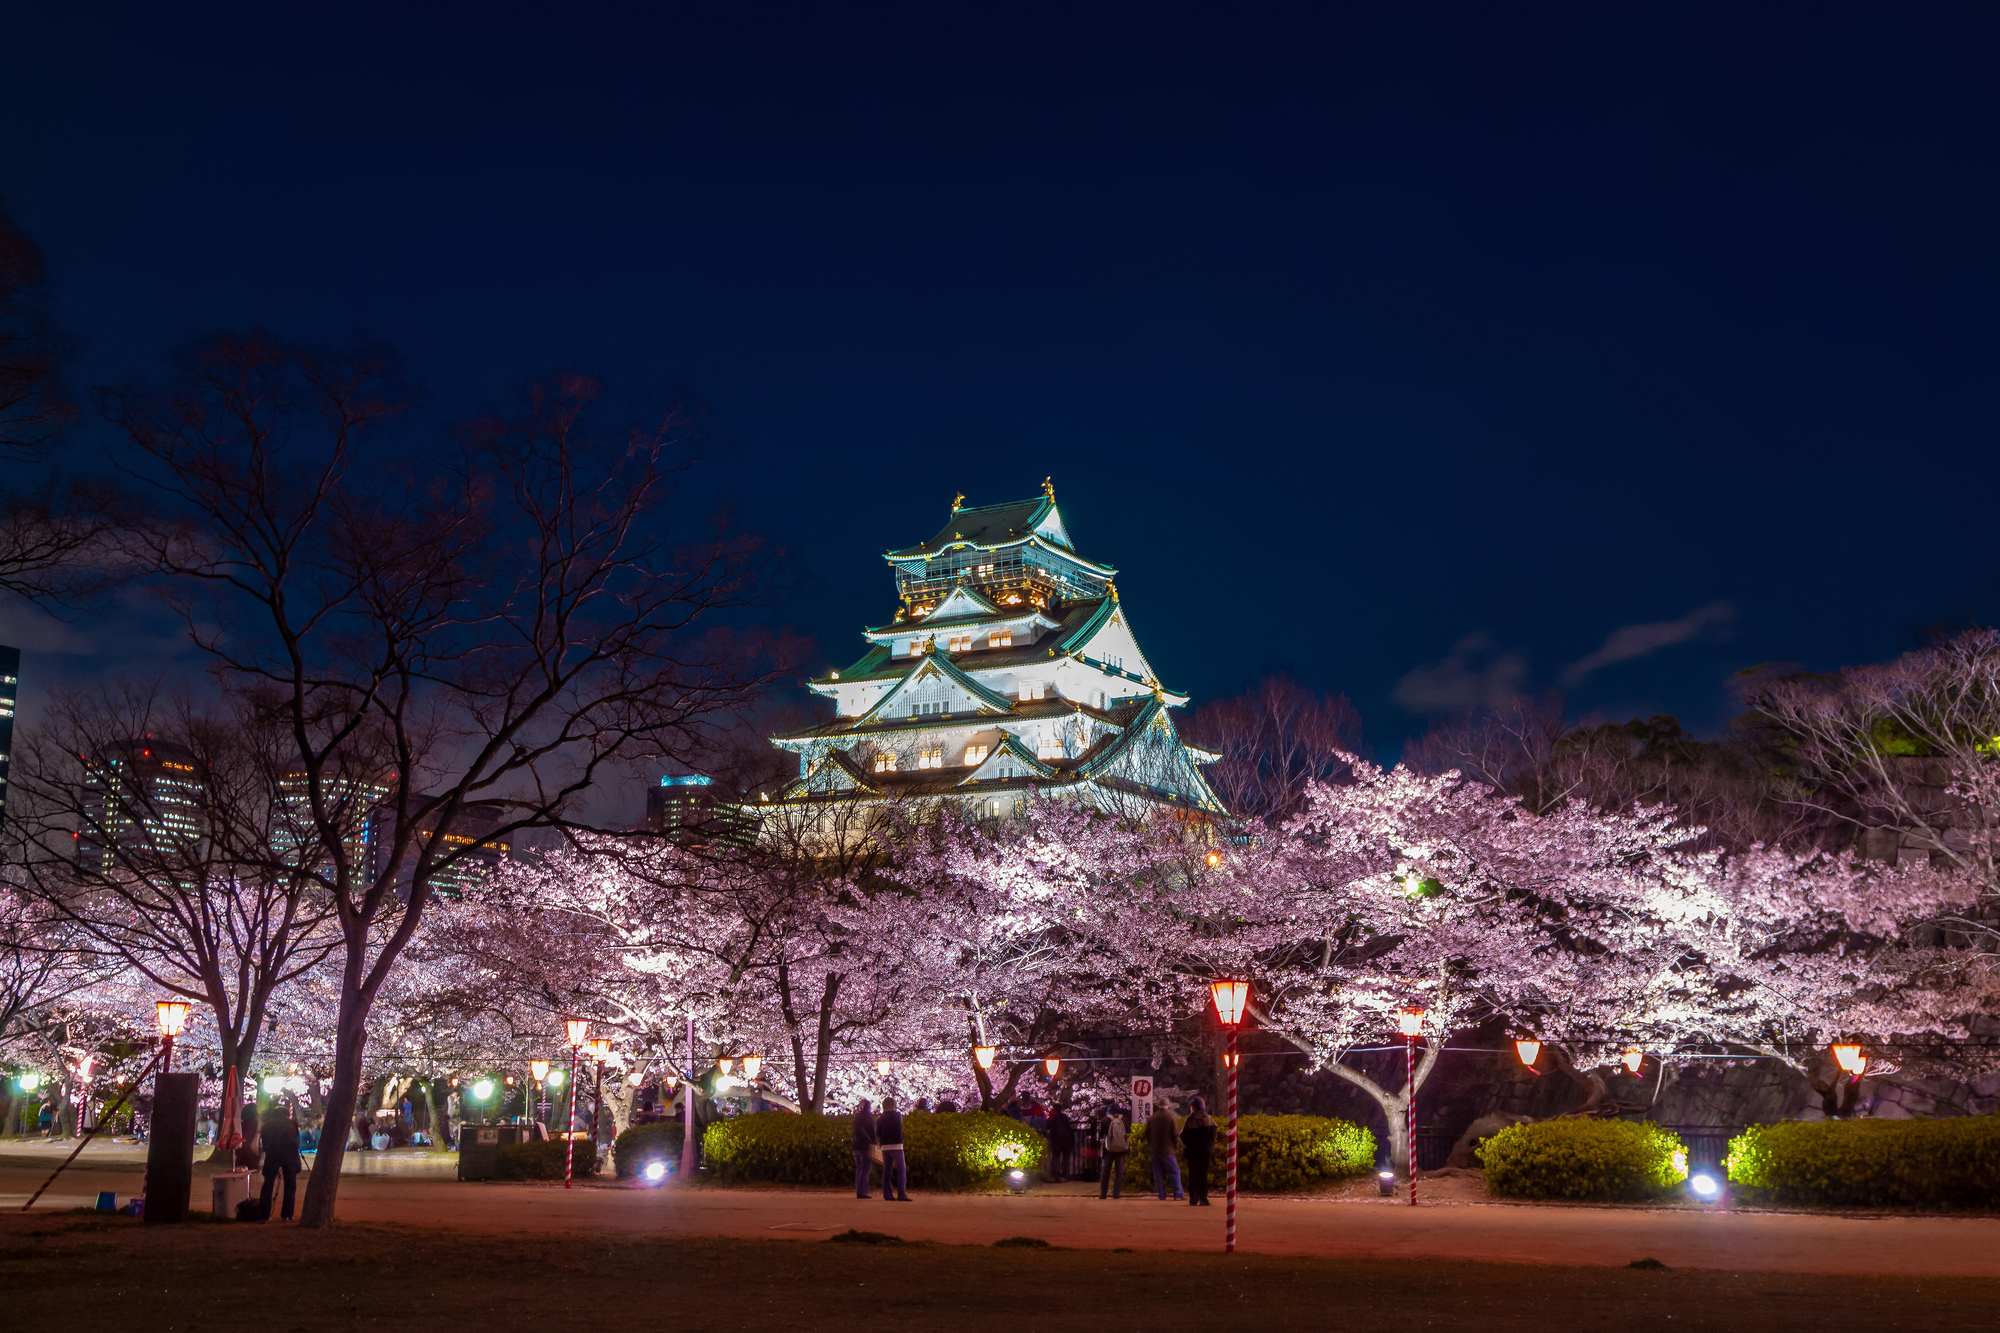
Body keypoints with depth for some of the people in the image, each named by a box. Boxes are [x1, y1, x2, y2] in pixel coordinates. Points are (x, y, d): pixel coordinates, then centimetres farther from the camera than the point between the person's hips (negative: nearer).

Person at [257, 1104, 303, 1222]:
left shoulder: (266, 1126, 18)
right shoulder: (291, 1125, 18)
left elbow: (264, 1145, 19)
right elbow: (297, 1142, 23)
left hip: (272, 1156, 0)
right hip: (290, 1157, 0)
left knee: (267, 1185, 7)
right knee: (290, 1186, 7)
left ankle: (263, 1216, 2)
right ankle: (286, 1215, 4)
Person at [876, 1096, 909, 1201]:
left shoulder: (880, 1118, 5)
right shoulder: (898, 1115, 0)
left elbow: (877, 1135, 5)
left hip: (885, 1147, 4)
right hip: (896, 1146, -4)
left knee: (886, 1171, 9)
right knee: (901, 1170, -5)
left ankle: (887, 1194, 7)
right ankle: (901, 1194, -15)